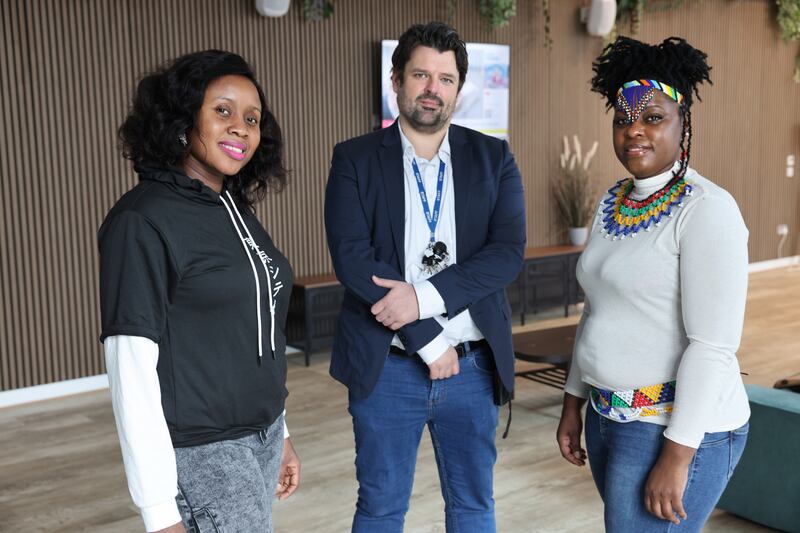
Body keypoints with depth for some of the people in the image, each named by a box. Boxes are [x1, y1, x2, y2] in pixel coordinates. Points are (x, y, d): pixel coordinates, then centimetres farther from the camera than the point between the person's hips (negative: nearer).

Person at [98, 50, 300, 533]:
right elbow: (132, 367, -18)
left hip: (262, 437, 7)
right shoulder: (143, 221, -15)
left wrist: (279, 433, 16)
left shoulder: (236, 211, 7)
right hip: (202, 454, -7)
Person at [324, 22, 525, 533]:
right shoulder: (354, 159, -1)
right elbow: (352, 257, -12)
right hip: (387, 367, -1)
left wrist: (424, 296, -20)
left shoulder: (494, 158, 3)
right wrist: (429, 340, -15)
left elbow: (509, 251, -8)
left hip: (473, 367, 2)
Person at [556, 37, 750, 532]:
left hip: (679, 430, -7)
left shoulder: (707, 209, -15)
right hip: (609, 416, 7)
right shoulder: (614, 201, 7)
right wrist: (574, 402, 14)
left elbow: (713, 345, -19)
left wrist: (676, 457, -20)